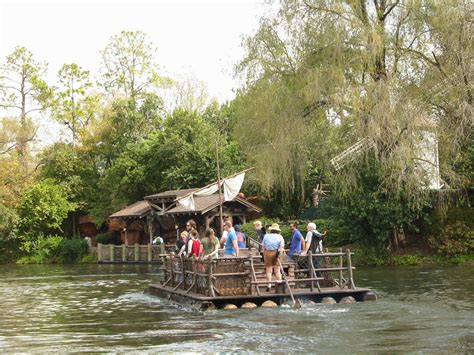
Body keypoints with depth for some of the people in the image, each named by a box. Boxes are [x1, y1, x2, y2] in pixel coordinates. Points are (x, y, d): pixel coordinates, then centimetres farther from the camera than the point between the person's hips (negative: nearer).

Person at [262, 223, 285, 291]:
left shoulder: (266, 236, 5)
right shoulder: (280, 237, 2)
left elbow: (264, 247, 6)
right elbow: (282, 247, -9)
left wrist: (264, 255, 13)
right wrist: (279, 254, -10)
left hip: (268, 253, 0)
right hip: (276, 254, 0)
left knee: (269, 270, 4)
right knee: (277, 270, 6)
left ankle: (269, 285, 1)